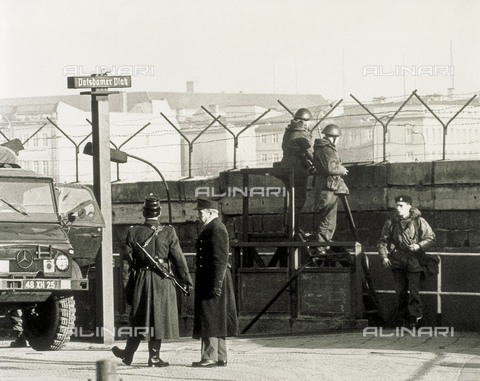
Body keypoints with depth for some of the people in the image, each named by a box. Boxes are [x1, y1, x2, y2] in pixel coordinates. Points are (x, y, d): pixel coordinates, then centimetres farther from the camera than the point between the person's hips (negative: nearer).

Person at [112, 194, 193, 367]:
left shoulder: (134, 231, -5)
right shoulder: (168, 232, -8)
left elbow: (129, 256, 1)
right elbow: (178, 257, -6)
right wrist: (186, 280, 3)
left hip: (141, 279, 2)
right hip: (163, 281, -2)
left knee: (139, 317, 14)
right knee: (159, 316, 6)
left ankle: (128, 354, 21)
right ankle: (154, 357, 8)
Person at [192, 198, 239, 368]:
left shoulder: (216, 229, -15)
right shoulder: (208, 228, 17)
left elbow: (221, 259, -20)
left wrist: (216, 284, -23)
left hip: (214, 279, -10)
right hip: (208, 282, 10)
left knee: (210, 319, -9)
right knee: (216, 321, 12)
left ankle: (210, 357, -8)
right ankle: (220, 357, 16)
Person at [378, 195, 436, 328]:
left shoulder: (419, 221, -1)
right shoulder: (391, 222, 7)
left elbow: (431, 238, 1)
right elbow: (383, 241, 15)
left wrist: (419, 246, -16)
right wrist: (384, 256, 1)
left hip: (414, 261, -3)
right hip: (397, 261, 3)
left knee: (413, 291, -8)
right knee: (400, 291, 5)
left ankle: (415, 316, 5)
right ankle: (401, 316, 16)